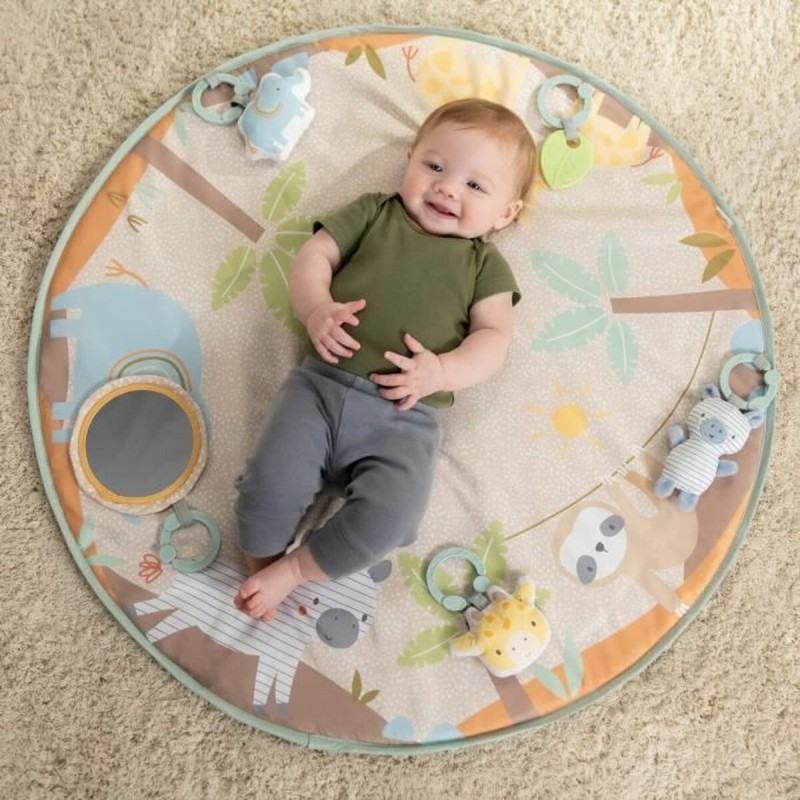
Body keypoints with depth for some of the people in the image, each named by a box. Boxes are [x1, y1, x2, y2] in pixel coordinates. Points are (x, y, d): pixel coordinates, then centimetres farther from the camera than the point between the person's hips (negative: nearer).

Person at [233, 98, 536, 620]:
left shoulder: (485, 265, 14)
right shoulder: (374, 213, 17)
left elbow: (494, 336, 4)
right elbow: (315, 255, 10)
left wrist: (441, 370, -15)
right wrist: (317, 307, -11)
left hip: (404, 417, 0)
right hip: (322, 381, 1)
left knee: (388, 517, -22)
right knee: (272, 485, -17)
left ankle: (291, 570, 1)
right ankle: (261, 566, 13)